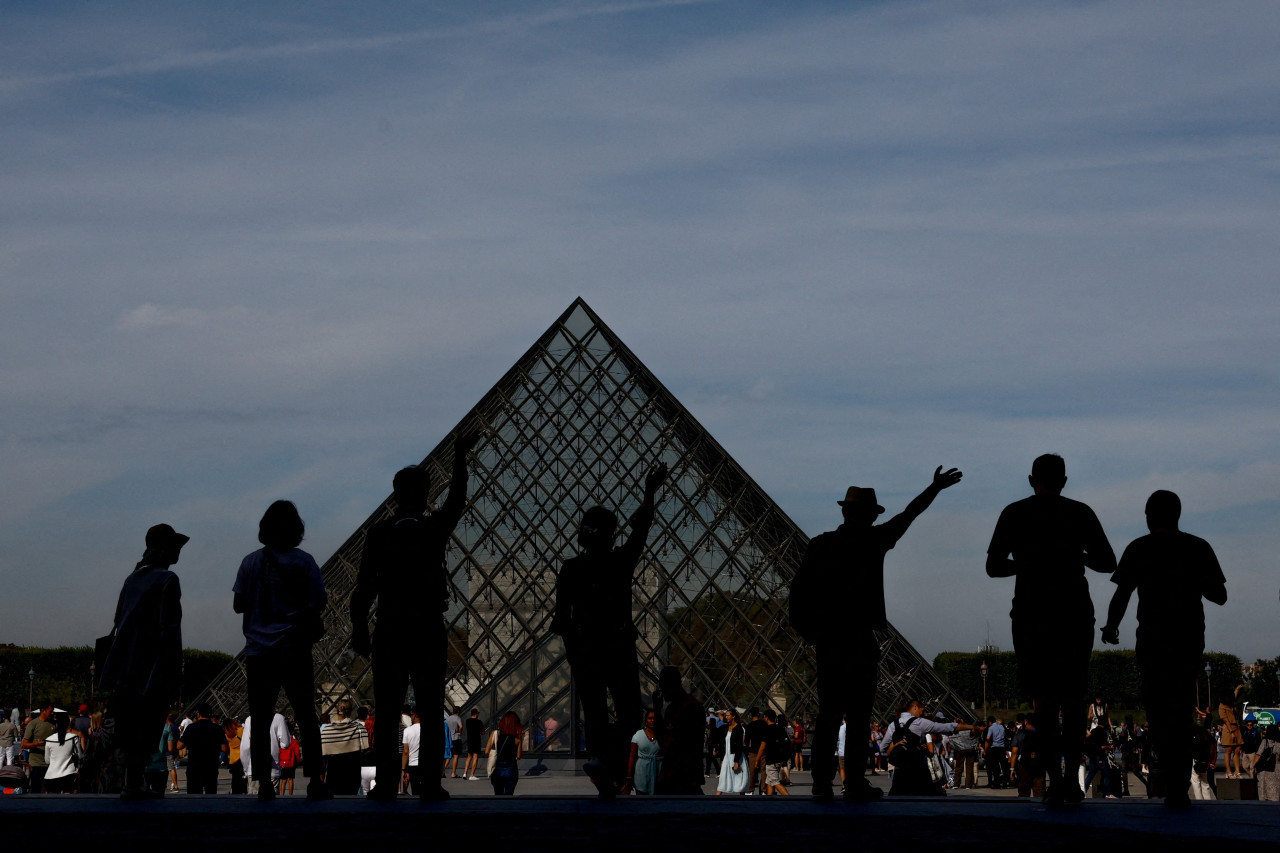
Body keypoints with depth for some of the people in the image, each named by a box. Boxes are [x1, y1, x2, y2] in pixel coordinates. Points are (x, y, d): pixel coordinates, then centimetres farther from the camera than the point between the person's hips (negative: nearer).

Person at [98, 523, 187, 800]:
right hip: (153, 668, -8)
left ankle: (136, 783, 13)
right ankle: (134, 784, -6)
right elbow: (169, 630, -15)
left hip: (126, 667, 8)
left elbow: (120, 621, 16)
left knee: (130, 726, 10)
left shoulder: (133, 578, 13)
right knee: (146, 727, -4)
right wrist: (175, 673, -12)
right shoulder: (167, 580, -10)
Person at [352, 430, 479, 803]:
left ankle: (386, 783, -1)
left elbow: (364, 587, -2)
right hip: (429, 632, 0)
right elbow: (458, 499, 19)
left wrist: (359, 630, 6)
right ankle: (430, 783, 1)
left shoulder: (379, 533, -1)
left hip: (390, 632, 0)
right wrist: (460, 457, 29)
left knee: (386, 709, 3)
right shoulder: (435, 530, 0)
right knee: (431, 709, 4)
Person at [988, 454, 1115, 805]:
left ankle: (1055, 779, -5)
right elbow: (1108, 563, 6)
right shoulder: (1080, 513, 3)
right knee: (1073, 697, 10)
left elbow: (993, 567, 5)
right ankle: (1072, 777, 2)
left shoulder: (1013, 514, 3)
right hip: (1074, 612, 0)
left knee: (1044, 697, 4)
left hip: (1031, 614, 0)